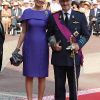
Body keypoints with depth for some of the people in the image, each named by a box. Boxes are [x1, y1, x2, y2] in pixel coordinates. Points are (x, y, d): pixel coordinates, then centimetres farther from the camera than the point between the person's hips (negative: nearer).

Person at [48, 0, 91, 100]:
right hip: (58, 56, 1)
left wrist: (79, 44, -13)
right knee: (59, 85, 8)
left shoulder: (80, 16, 3)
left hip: (74, 56, 0)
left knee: (73, 85, 10)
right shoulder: (54, 16, 5)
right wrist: (53, 44, -8)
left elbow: (86, 34, 4)